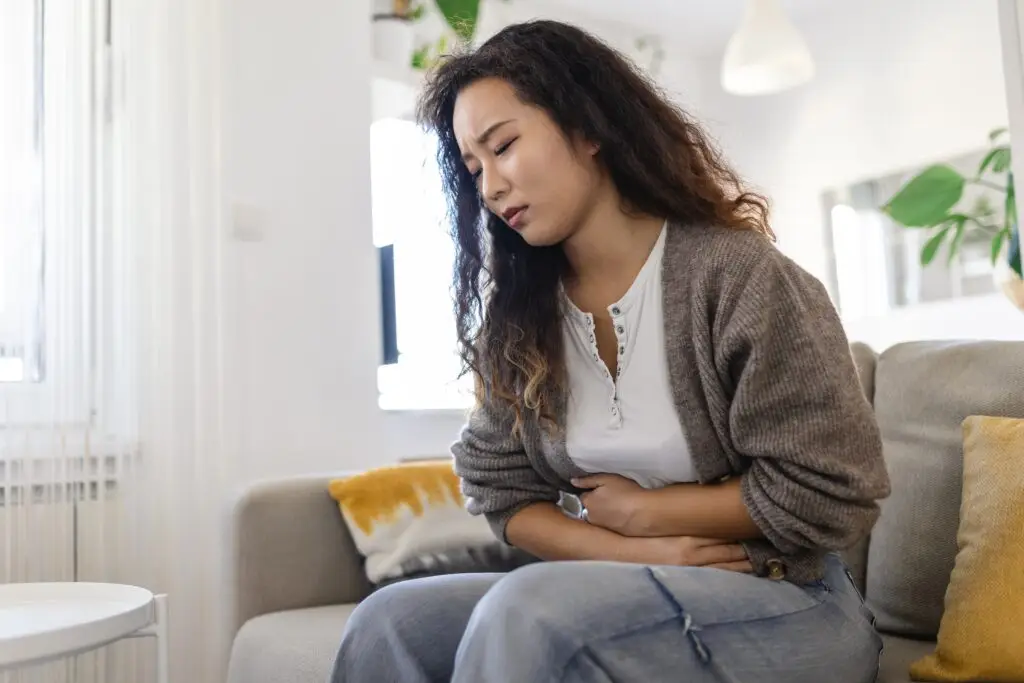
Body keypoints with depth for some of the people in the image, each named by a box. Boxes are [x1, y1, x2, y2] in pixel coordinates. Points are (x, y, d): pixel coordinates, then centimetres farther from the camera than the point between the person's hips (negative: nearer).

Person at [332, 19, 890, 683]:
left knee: (527, 613, -31)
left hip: (783, 602, -4)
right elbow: (500, 493, 2)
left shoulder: (736, 275, -14)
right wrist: (632, 552, -15)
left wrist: (637, 512, -9)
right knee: (390, 624, -18)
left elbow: (831, 493, -14)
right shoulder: (514, 321, 3)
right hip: (620, 595, 5)